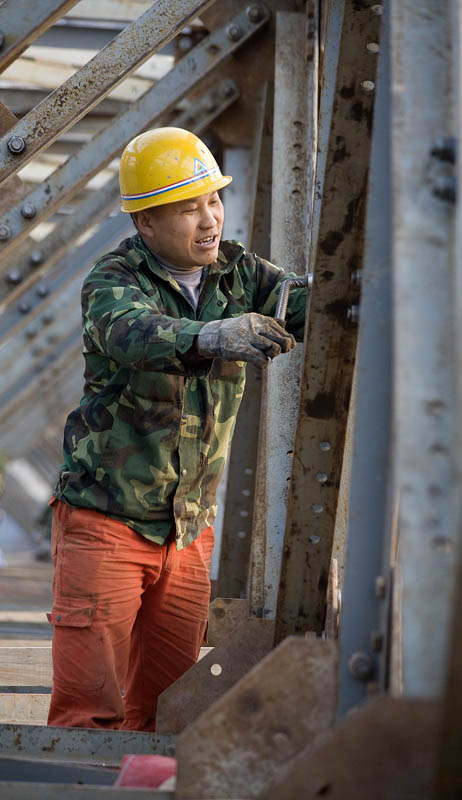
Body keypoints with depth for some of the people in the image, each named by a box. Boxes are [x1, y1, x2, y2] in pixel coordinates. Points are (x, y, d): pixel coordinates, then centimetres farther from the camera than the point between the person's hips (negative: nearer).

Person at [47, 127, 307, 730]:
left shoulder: (238, 274, 1)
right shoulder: (113, 281, -14)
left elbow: (305, 306, -12)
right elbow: (135, 333, -36)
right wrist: (212, 336, -57)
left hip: (188, 530, 5)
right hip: (105, 518, -5)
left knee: (165, 712, 10)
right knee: (90, 709, -9)